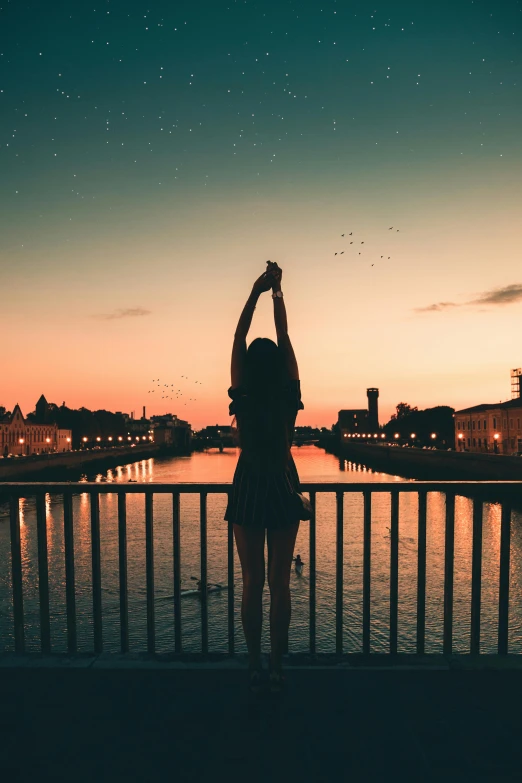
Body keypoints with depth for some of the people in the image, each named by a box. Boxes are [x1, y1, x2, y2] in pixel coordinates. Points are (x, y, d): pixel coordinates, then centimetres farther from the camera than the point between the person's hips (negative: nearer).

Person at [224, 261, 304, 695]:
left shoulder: (243, 398, -10)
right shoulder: (289, 397, -8)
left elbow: (238, 338, -4)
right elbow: (284, 337, -2)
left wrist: (256, 291, -1)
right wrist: (277, 293, 2)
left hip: (249, 489, 0)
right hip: (283, 489, 1)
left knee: (252, 581, 9)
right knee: (280, 582, 8)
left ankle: (255, 667, 16)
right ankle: (276, 667, 17)